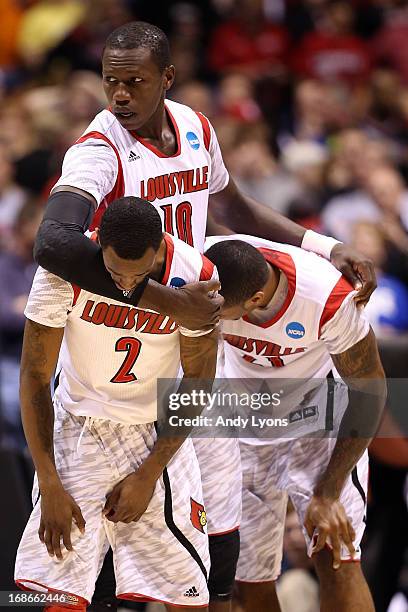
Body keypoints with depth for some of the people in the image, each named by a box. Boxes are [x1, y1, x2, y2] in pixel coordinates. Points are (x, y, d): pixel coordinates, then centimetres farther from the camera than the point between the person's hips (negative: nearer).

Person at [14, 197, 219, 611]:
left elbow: (197, 384, -6)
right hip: (76, 429, 0)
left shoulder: (196, 277, -20)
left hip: (157, 436, 1)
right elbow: (34, 378, -12)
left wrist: (149, 475, -7)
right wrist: (50, 487, -15)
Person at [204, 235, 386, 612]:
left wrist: (327, 493, -19)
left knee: (335, 559, -18)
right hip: (243, 421, 3)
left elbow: (368, 389, -18)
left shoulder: (328, 297, -34)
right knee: (250, 580, 3)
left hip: (318, 411, -3)